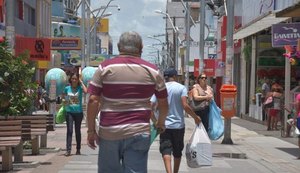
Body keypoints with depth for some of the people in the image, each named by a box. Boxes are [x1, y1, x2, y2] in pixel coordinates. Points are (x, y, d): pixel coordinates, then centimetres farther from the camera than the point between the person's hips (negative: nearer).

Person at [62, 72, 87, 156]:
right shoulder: (67, 88, 4)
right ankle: (68, 150, -11)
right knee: (69, 130, -7)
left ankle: (78, 149, 19)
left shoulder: (80, 88, -3)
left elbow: (86, 91, -25)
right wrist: (64, 101, 2)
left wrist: (81, 82, -15)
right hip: (69, 112, 1)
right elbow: (63, 96, 22)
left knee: (78, 131, 9)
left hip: (78, 112, -1)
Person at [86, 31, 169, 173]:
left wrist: (91, 130, 3)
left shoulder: (105, 67, 1)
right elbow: (163, 104, 11)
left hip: (109, 133, 0)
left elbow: (93, 101, -4)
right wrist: (161, 123, 29)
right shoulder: (152, 71, 4)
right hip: (138, 133, 0)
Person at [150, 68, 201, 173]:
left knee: (166, 150, -5)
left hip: (164, 125, 0)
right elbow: (185, 106, -16)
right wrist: (195, 117, -5)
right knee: (177, 151, 15)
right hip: (178, 125, 0)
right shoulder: (181, 88, -4)